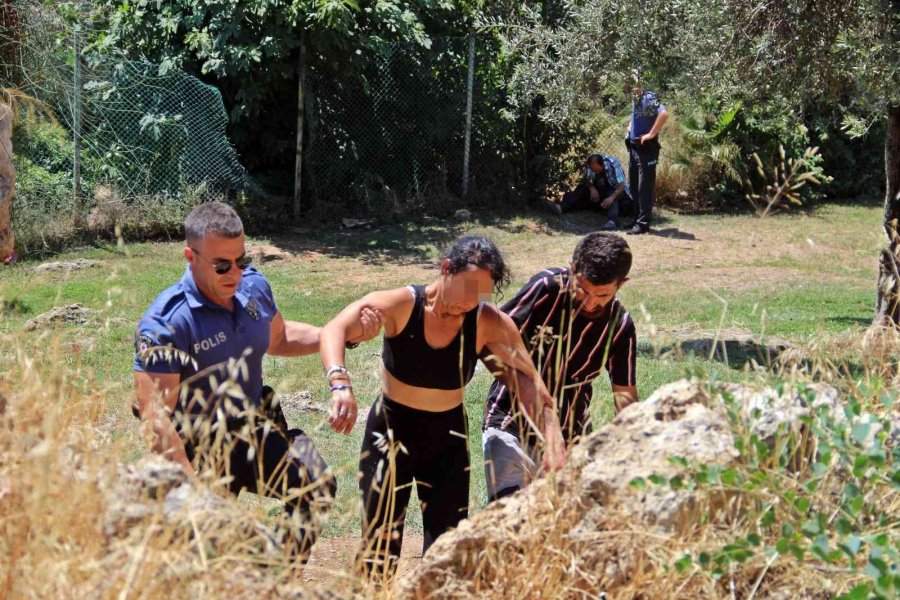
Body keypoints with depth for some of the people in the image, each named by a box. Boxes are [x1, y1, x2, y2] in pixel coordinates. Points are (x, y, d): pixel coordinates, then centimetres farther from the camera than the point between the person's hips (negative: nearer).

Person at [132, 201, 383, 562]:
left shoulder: (253, 287, -2)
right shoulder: (165, 324, -24)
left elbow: (277, 338, 21)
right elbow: (155, 417, -27)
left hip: (254, 427, 6)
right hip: (199, 451, -6)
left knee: (316, 484, -13)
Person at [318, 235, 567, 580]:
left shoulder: (490, 324, -15)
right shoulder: (402, 305, -21)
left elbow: (528, 382, -23)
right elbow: (334, 330, -34)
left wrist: (553, 441, -37)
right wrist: (340, 384, -53)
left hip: (447, 438, 2)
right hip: (390, 432, -2)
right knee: (380, 551, 2)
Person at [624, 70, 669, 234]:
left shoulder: (648, 98, -16)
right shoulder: (634, 99, 11)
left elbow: (664, 114, -32)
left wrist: (651, 134, -26)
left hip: (646, 148, -9)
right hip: (634, 147, 9)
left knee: (645, 187, -5)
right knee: (634, 186, 15)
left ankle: (643, 223, -3)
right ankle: (637, 219, 24)